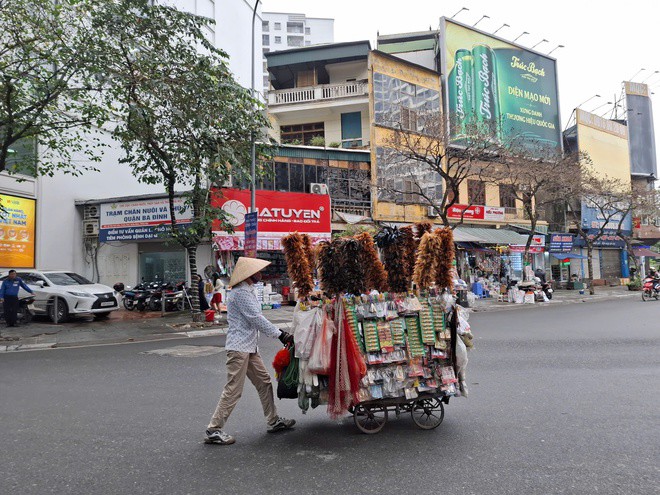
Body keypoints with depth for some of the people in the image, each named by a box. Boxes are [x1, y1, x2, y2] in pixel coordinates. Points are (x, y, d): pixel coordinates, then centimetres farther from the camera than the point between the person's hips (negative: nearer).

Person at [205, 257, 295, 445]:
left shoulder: (248, 291, 17)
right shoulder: (240, 292, -16)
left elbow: (257, 319, 18)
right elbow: (257, 319, -20)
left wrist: (280, 333, 10)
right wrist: (281, 335, -16)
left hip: (249, 347, 10)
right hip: (239, 347, -10)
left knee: (264, 382, 13)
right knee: (233, 390, -5)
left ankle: (273, 421, 23)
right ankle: (213, 430, 5)